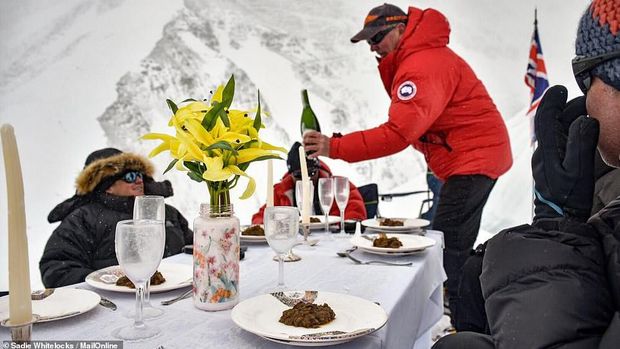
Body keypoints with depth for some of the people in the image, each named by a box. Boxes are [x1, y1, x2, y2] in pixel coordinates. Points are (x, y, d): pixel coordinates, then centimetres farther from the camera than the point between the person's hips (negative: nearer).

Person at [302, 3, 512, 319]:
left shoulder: (423, 67, -21)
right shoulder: (420, 56, 14)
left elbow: (400, 133, -31)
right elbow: (407, 118, 10)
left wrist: (335, 147, -33)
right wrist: (388, 67, 0)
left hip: (474, 159, -11)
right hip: (475, 158, 11)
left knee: (448, 248, -12)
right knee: (456, 247, 16)